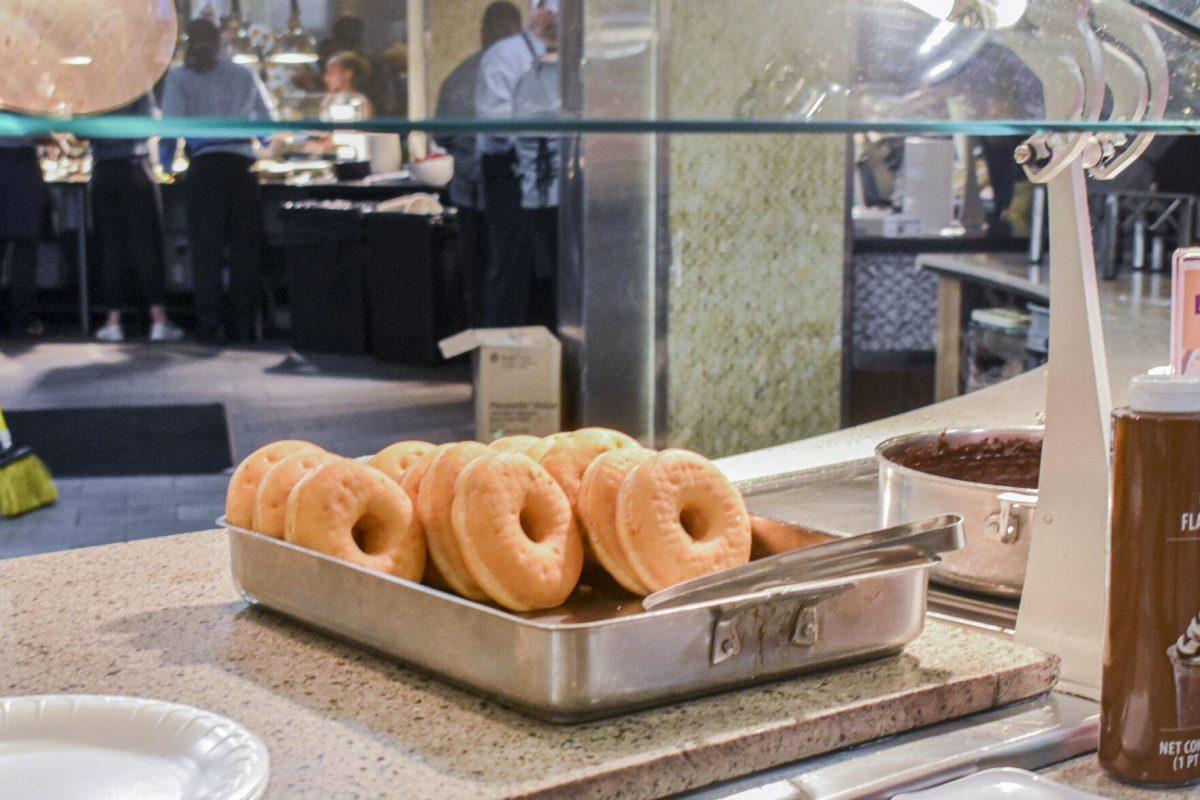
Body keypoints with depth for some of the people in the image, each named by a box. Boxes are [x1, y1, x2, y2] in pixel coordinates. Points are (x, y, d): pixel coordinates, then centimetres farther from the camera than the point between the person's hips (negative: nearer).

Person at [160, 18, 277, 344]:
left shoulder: (179, 77, 6)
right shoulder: (245, 74, 15)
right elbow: (269, 118, 24)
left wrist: (166, 162, 11)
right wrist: (259, 141, 44)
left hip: (205, 166, -2)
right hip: (243, 165, 2)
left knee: (207, 248, 3)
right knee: (246, 247, 7)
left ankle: (211, 326, 0)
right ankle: (245, 323, 6)